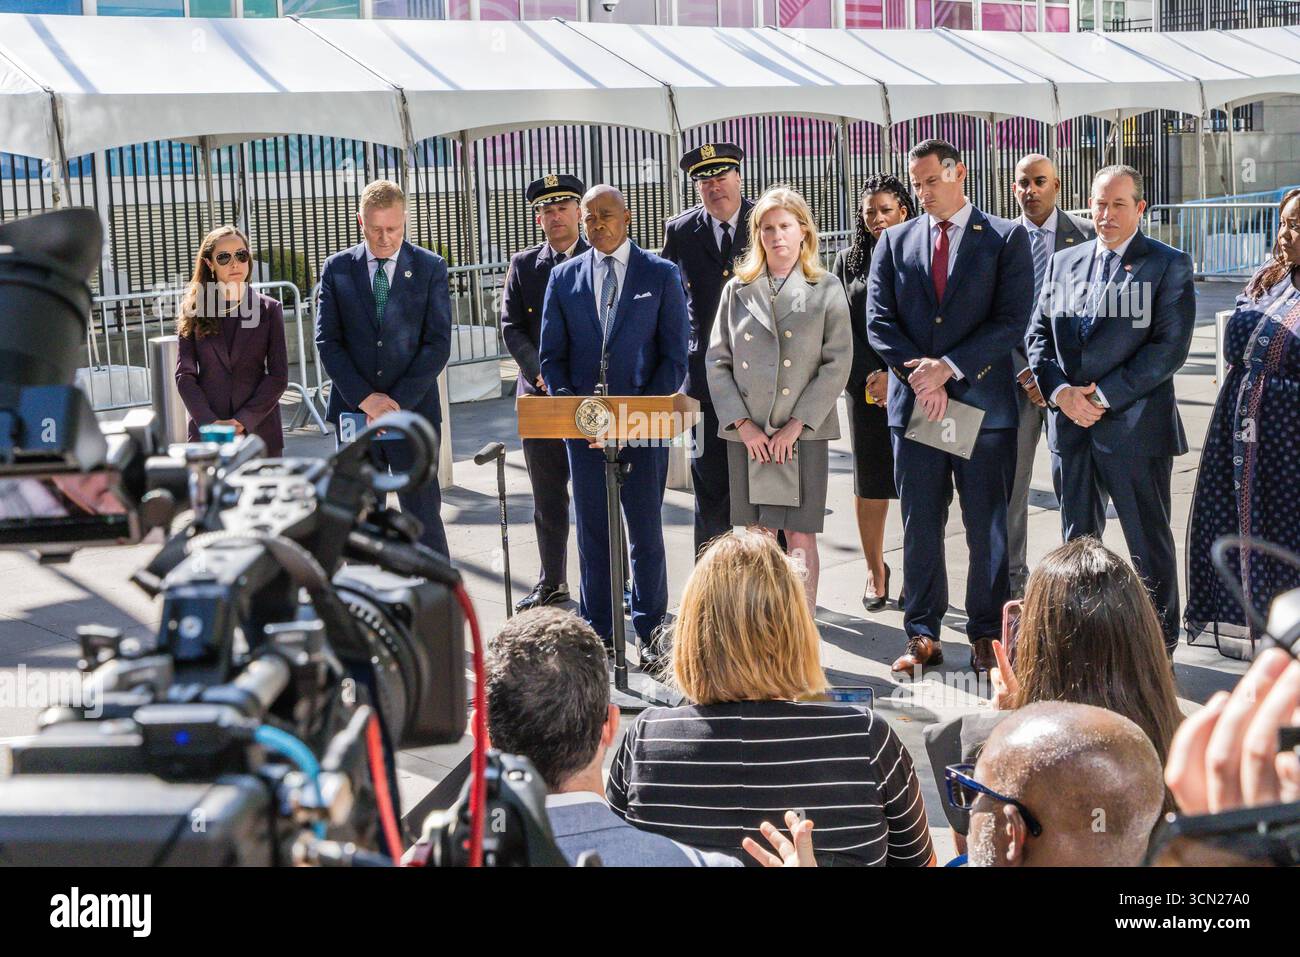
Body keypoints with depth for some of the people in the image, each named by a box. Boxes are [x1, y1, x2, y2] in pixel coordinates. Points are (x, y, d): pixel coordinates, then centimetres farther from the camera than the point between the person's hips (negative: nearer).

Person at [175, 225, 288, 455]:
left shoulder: (269, 309, 6)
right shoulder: (194, 310, 7)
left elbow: (278, 376, 1)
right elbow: (184, 374, 2)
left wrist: (244, 420, -11)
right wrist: (210, 422, -12)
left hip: (260, 430, 0)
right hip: (207, 433, 0)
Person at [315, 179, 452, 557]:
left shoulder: (431, 267, 1)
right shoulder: (338, 268, 5)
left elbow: (438, 344, -4)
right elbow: (326, 341, 1)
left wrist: (399, 402, -13)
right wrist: (364, 398, -11)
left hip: (414, 411, -2)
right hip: (354, 412, 2)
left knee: (423, 517, 0)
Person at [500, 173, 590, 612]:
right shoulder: (523, 266, 8)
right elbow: (512, 328, 5)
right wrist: (540, 371, -11)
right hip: (540, 395, 3)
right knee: (548, 497, 10)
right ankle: (552, 583, 20)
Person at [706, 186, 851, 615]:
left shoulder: (826, 290, 4)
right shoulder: (737, 289, 10)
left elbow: (837, 363, -2)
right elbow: (717, 361, 7)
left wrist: (797, 424, -10)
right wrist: (742, 423, -5)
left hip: (803, 432, -2)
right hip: (747, 433, 2)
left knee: (800, 536, -3)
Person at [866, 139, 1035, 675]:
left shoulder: (1006, 238, 3)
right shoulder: (894, 241, 11)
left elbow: (1012, 319, -6)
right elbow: (879, 321, 4)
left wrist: (948, 366, -14)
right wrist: (920, 377, -10)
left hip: (983, 401, -2)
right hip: (914, 403, 2)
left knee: (988, 528, 3)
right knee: (919, 526, 5)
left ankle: (986, 635, 13)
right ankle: (922, 635, 14)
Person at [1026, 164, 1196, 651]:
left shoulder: (1169, 265, -2)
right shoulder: (1064, 262, 13)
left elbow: (1171, 347, -10)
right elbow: (1037, 334, 11)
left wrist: (1104, 396, -14)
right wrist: (1061, 391, -7)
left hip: (1135, 424, -5)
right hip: (1070, 425, 5)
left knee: (1149, 543, 3)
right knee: (1077, 539, 12)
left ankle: (1160, 644, 15)